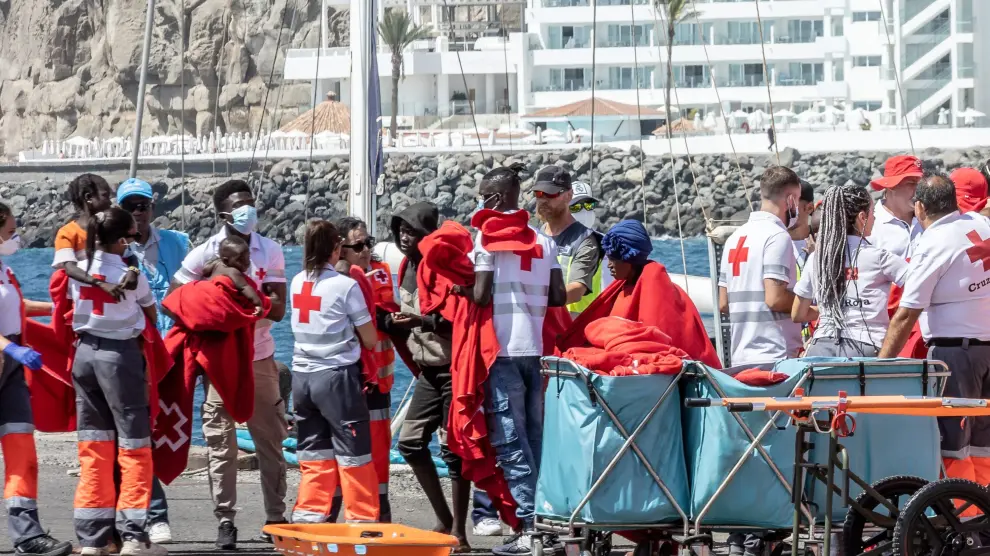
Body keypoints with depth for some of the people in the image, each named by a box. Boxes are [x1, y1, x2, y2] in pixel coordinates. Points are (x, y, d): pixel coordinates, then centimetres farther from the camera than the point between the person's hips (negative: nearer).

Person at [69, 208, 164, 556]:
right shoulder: (130, 272, -10)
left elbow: (71, 307, 12)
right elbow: (151, 314, 5)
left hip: (85, 352, 5)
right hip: (121, 355, -5)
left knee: (93, 448, 9)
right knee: (134, 446, 1)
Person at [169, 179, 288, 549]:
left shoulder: (270, 252, 0)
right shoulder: (204, 254, -6)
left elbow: (278, 311, -4)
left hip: (260, 359, 2)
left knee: (271, 441, 5)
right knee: (221, 445, -2)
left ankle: (275, 518, 12)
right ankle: (225, 521, 3)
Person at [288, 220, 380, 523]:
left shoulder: (297, 282, 6)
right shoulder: (345, 286, -10)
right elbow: (370, 340, -4)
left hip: (302, 376, 6)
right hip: (337, 376, -6)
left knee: (314, 454, 12)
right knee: (354, 455, 2)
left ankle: (307, 516, 10)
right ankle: (361, 520, 3)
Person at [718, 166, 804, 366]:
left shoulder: (736, 237, 15)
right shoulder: (777, 236, -10)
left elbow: (723, 304, 16)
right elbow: (775, 299, -18)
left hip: (740, 358, 8)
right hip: (775, 357, -8)